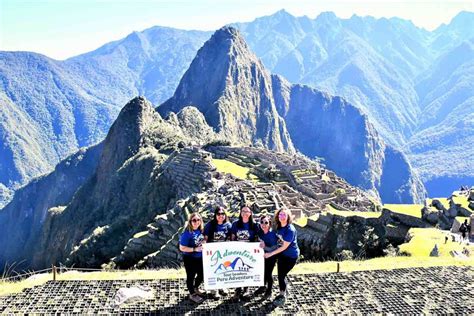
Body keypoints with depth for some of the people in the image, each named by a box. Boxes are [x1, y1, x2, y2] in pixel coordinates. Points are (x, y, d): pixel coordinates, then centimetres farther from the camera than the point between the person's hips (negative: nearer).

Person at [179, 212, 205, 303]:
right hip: (190, 258, -7)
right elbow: (182, 248, -21)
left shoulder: (200, 230, -2)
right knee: (191, 276, 10)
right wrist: (195, 249, -24)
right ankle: (192, 294, 30)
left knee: (202, 275, 19)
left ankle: (195, 288, 45)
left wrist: (204, 244, -5)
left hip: (200, 257, 7)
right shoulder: (187, 233, -22)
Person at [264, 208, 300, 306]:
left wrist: (271, 253, -19)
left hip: (291, 256, -6)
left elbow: (284, 246, -23)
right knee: (280, 274, 12)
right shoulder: (279, 227, -4)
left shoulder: (290, 230, -26)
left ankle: (282, 296, 19)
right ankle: (282, 294, 32)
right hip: (282, 254, 6)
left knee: (282, 275, -1)